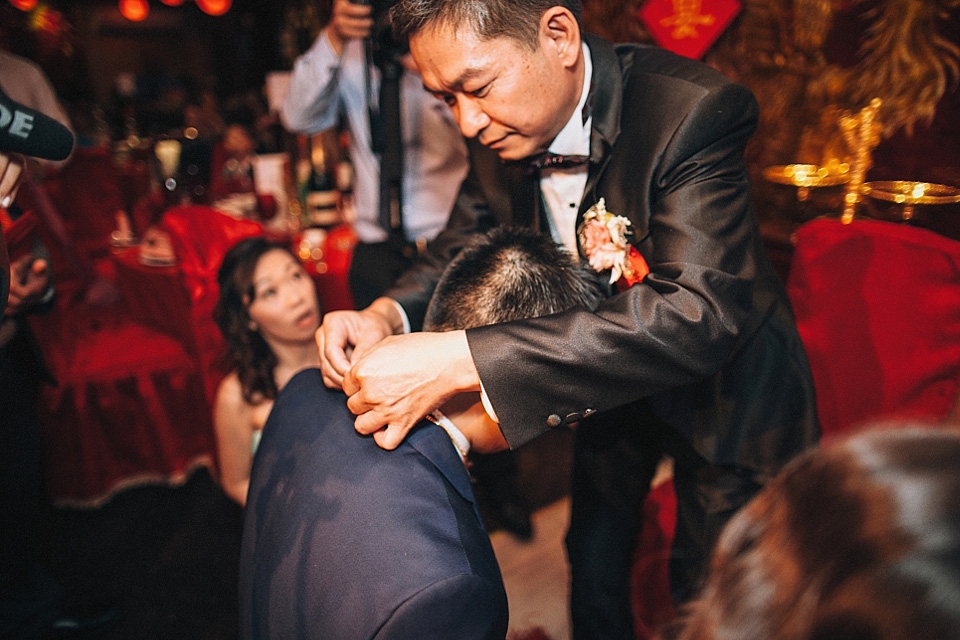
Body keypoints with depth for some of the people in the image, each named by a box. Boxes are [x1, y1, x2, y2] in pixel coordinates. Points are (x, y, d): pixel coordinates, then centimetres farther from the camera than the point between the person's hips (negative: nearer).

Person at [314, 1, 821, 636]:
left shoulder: (696, 110, -34)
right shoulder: (497, 130, -14)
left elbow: (697, 313, -44)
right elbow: (465, 242, -2)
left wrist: (457, 359, -50)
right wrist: (387, 314, -25)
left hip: (724, 384, -4)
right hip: (610, 383, 5)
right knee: (593, 559, 24)